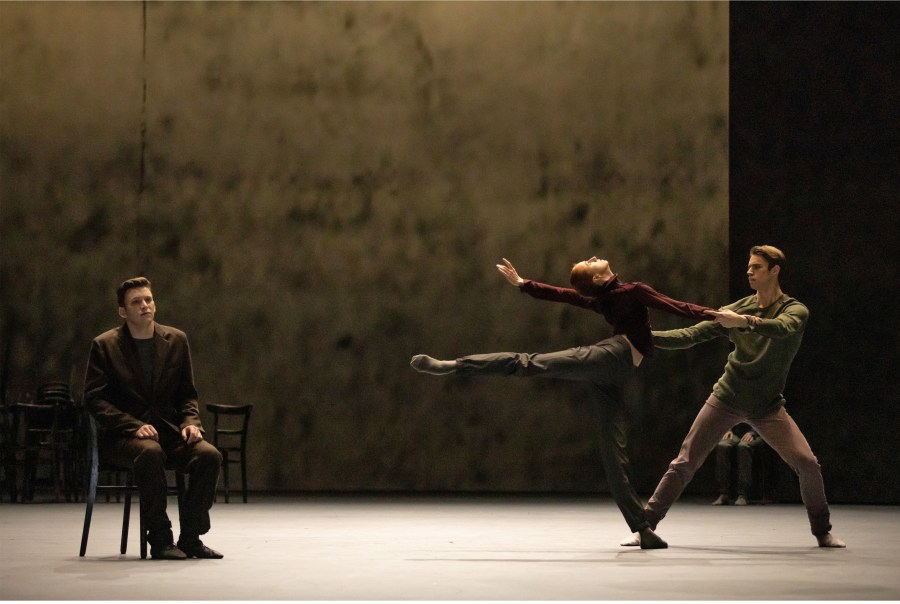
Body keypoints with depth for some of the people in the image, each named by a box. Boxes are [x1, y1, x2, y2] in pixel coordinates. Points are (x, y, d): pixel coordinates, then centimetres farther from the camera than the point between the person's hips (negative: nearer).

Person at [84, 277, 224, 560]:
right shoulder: (105, 345, -1)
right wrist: (134, 426, -20)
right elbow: (94, 399, -6)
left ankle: (191, 538, -14)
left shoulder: (176, 340, 10)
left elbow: (187, 394, 16)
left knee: (209, 455, -25)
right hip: (122, 435, -4)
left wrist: (191, 422, -7)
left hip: (169, 430, 4)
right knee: (151, 453, -38)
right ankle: (160, 541, -29)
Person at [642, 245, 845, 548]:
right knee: (684, 463, -4)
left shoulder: (795, 310, -8)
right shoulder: (736, 309, 2)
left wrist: (745, 321, -50)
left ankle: (822, 531, 7)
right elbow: (690, 335, 0)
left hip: (767, 407, -2)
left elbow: (782, 328, -32)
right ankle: (645, 524, 5)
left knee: (807, 463, -13)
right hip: (726, 398, 2)